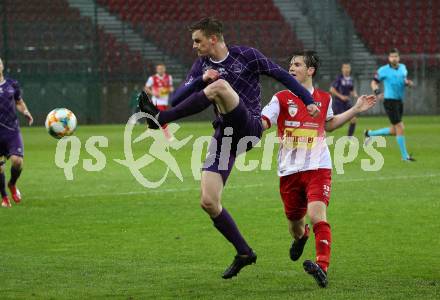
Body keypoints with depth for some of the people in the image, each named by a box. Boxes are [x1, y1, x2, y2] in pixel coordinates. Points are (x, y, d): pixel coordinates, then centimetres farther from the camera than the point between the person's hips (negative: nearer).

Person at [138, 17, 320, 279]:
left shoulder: (247, 56, 1)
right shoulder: (201, 65, 13)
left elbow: (282, 75, 6)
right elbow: (177, 99, 3)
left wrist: (309, 101, -3)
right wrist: (200, 79, -13)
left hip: (249, 127, -6)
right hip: (225, 136, 6)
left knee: (220, 86, -30)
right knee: (208, 202, -6)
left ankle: (159, 119, -30)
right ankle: (244, 253, 9)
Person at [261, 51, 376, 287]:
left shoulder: (324, 99, 9)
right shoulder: (282, 99, 1)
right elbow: (261, 123, -10)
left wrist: (356, 109, 24)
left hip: (318, 168, -1)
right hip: (290, 170, 1)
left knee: (317, 216, -23)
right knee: (295, 221, 14)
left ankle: (322, 268, -30)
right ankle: (300, 237, 53)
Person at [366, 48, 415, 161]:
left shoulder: (403, 68, 9)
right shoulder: (383, 70, -7)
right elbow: (374, 82, 1)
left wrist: (408, 82, 0)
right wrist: (377, 92, -18)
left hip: (400, 101, 7)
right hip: (390, 101, -7)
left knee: (394, 131, 13)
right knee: (399, 127, -9)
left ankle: (370, 134, 32)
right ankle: (405, 156, -2)